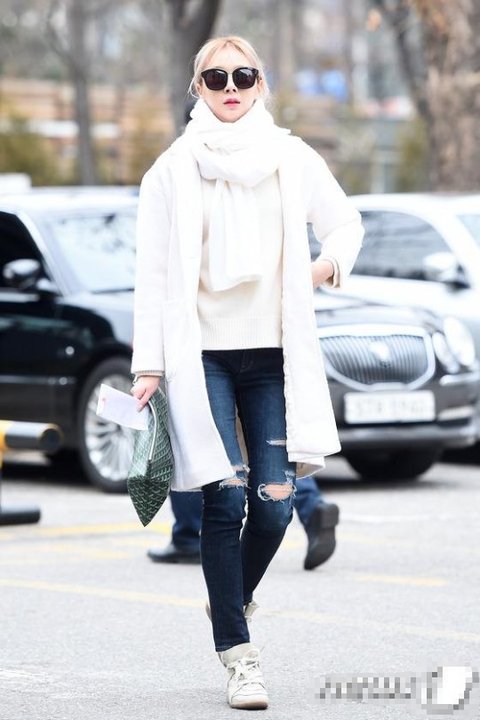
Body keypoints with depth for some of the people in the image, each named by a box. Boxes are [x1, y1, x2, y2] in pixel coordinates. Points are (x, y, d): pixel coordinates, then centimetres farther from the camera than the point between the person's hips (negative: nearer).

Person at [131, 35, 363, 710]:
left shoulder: (294, 159, 7)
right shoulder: (173, 169, 2)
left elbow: (346, 223, 21)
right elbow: (153, 274, 2)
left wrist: (325, 267, 0)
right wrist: (149, 366, -2)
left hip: (274, 354, 2)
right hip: (202, 356, -2)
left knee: (275, 503, -4)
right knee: (226, 499, -10)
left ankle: (234, 600, 26)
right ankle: (238, 654, -4)